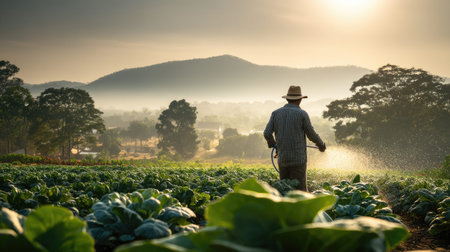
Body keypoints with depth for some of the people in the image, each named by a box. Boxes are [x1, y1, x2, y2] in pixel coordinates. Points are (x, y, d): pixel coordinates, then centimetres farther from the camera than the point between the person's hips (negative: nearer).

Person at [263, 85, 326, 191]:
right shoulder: (302, 114, -5)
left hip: (282, 158, 4)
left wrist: (273, 145, 20)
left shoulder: (276, 113, 5)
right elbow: (311, 134, 1)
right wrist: (321, 145, 20)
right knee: (299, 190, -1)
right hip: (298, 159, -4)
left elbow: (267, 134, 1)